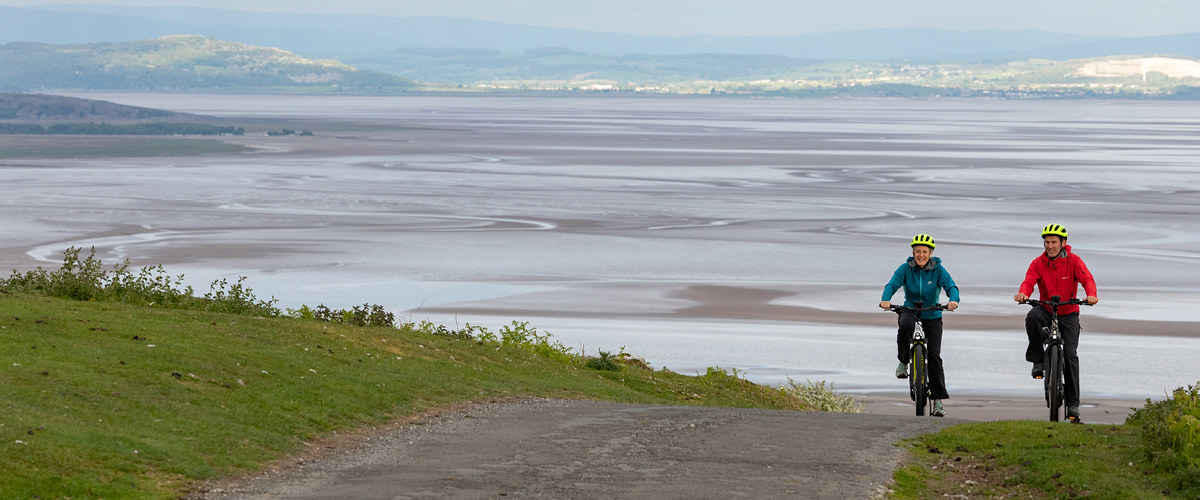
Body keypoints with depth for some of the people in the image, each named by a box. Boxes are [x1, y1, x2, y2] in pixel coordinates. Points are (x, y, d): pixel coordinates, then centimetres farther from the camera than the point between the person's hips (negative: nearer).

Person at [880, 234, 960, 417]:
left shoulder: (938, 270, -7)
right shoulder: (905, 269, -6)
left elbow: (951, 286, -19)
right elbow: (892, 284, -18)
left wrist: (953, 300, -42)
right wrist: (886, 299, -39)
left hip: (932, 316, 0)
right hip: (910, 311, 0)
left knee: (934, 355, -10)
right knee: (905, 326, -38)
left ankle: (938, 399, -6)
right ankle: (903, 361, -12)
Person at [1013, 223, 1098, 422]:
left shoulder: (1073, 261, -8)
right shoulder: (1038, 263, -5)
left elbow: (1086, 278, -22)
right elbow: (1029, 280, -21)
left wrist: (1091, 294, -44)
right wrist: (1023, 293, -45)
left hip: (1069, 313, -1)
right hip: (1046, 310, 1)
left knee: (1070, 354, -13)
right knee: (1032, 317, -36)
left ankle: (1073, 404, -6)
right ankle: (1038, 360, -18)